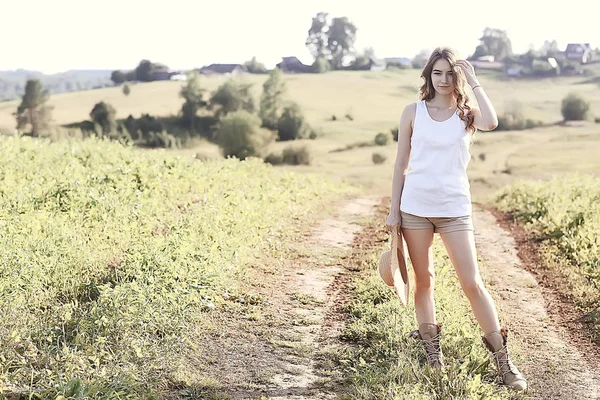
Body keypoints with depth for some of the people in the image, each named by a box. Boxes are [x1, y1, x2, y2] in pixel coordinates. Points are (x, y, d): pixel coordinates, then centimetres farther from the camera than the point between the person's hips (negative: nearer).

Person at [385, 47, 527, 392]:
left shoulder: (467, 114, 2)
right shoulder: (413, 112, 5)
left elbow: (491, 122, -23)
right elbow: (401, 164, 7)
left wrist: (474, 81, -12)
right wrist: (394, 209, 4)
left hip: (454, 209, -1)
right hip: (415, 207, 2)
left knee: (472, 283, -4)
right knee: (424, 279, 10)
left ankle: (502, 359, 5)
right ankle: (432, 350, 24)